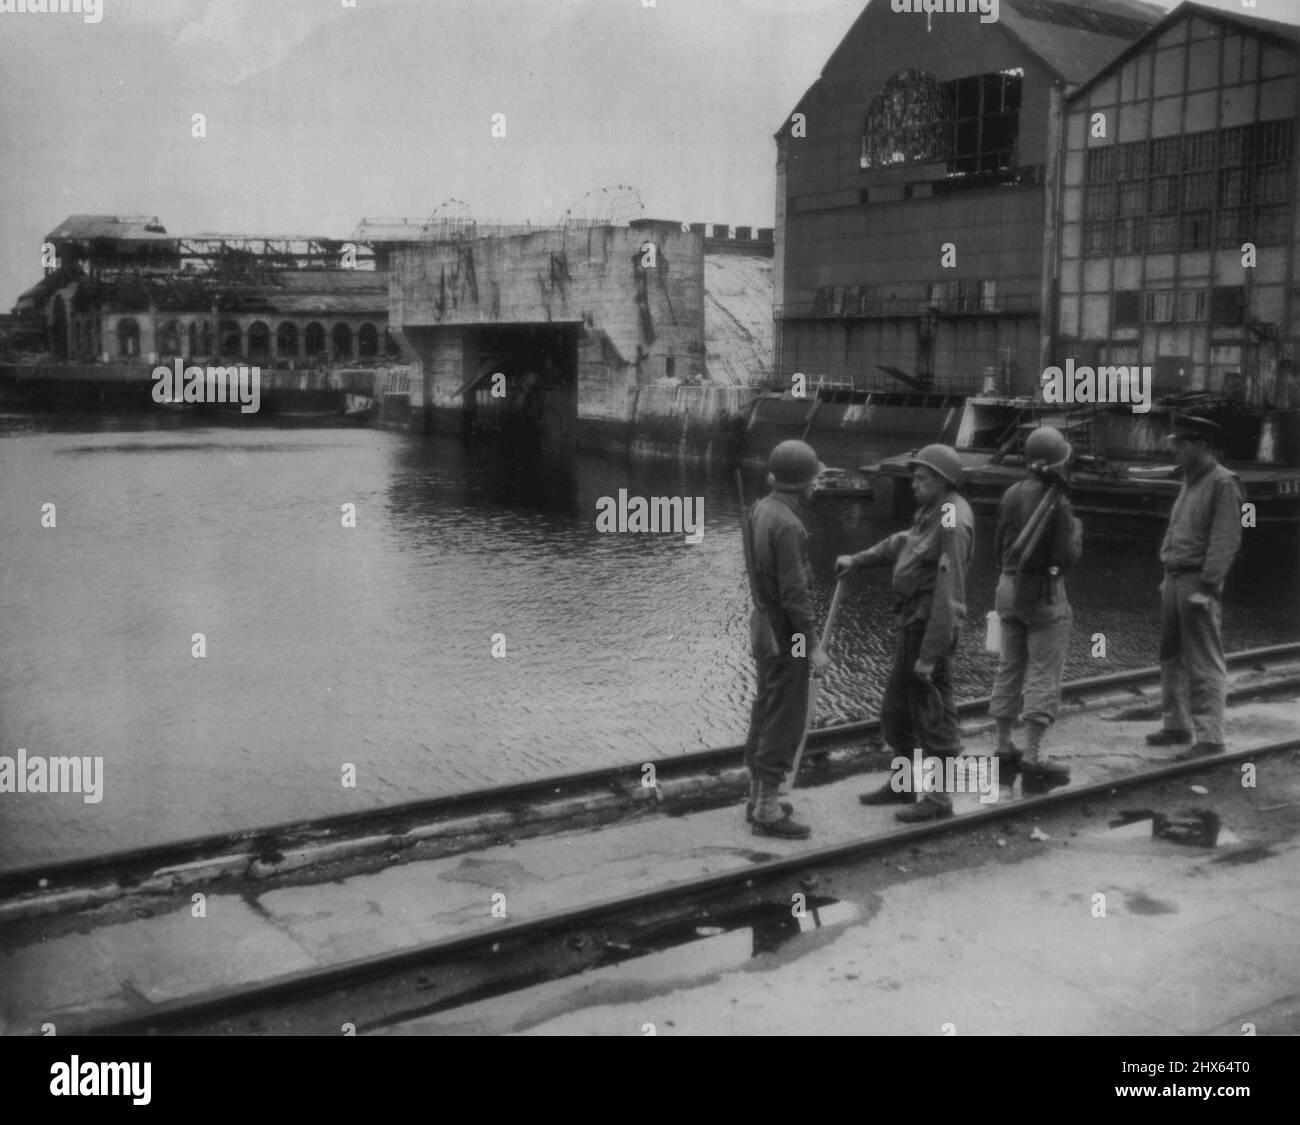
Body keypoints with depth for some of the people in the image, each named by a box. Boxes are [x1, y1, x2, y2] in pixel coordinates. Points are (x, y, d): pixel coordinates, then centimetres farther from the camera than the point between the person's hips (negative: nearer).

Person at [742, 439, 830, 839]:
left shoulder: (760, 510, 6)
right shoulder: (787, 525, -24)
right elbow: (794, 593, -25)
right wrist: (815, 647, -20)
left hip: (766, 625, 10)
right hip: (787, 635, -10)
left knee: (766, 713, 16)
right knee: (785, 721, -2)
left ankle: (758, 798, 26)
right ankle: (768, 811, 4)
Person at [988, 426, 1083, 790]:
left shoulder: (1011, 495, 2)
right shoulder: (1057, 503, -17)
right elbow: (1067, 557, -17)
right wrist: (1076, 530, 0)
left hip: (1008, 587, 7)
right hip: (1044, 592, -7)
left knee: (1009, 668, 15)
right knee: (1044, 675, -1)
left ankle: (1004, 746, 22)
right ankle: (1033, 756, -2)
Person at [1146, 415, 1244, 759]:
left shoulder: (1223, 483, -11)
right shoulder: (1189, 481, 15)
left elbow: (1226, 540, -17)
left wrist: (1206, 586, -20)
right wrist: (1168, 577, 16)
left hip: (1198, 582, -9)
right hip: (1174, 578, 9)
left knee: (1204, 664, -5)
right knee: (1171, 657, 14)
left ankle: (1209, 737, -1)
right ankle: (1177, 726, 26)